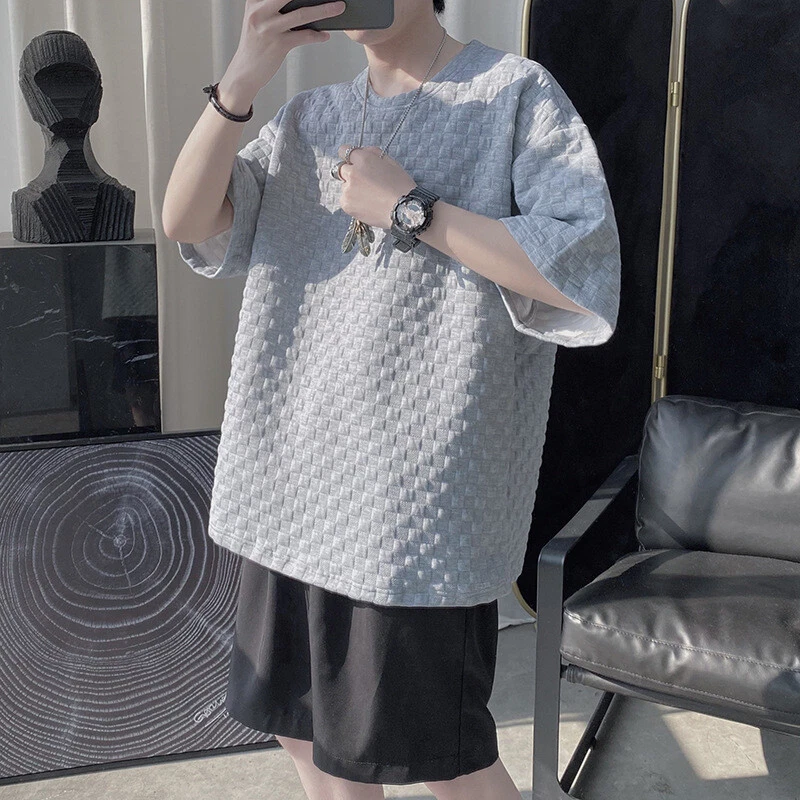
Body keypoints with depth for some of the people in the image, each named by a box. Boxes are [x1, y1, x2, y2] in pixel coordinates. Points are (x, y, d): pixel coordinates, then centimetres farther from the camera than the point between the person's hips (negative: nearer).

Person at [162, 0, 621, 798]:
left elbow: (588, 277, -15)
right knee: (304, 731, 18)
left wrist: (409, 208, -15)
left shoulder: (516, 94, -3)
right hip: (294, 481, 6)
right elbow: (187, 222, -1)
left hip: (418, 491, -5)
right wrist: (241, 80, -15)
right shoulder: (310, 119, 12)